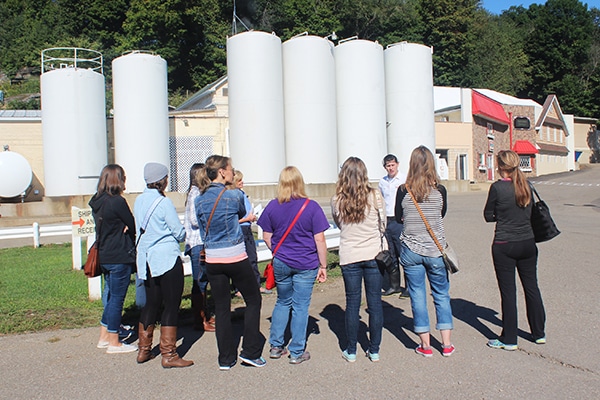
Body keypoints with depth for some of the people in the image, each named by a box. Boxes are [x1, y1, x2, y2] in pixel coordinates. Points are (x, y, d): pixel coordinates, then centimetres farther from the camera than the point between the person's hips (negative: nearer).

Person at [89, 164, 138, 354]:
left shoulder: (97, 202, 8)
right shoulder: (117, 202, -17)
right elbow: (132, 226, -8)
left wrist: (123, 232, 0)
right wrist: (133, 244, 10)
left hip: (104, 256, 9)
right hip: (120, 257, -8)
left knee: (111, 296, 19)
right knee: (117, 298, 1)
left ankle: (104, 336, 27)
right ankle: (114, 342, 10)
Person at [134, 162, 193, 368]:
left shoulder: (139, 201, 7)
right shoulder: (163, 202, -14)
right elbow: (179, 232, -9)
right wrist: (181, 235, 11)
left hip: (146, 260, 8)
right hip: (167, 258, -7)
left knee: (151, 303, 17)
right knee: (171, 305, -1)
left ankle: (144, 350, 24)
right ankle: (169, 355, 2)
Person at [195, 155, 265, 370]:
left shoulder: (199, 200, 2)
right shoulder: (234, 196, -10)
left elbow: (203, 230, 13)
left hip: (212, 260, 5)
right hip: (236, 258, -4)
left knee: (221, 308, 11)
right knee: (253, 300, 12)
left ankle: (226, 358, 17)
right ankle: (250, 351, 13)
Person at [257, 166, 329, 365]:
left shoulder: (272, 206, -3)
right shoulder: (311, 207, -10)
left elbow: (267, 237, 3)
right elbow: (319, 239, -10)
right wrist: (323, 266, -1)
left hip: (281, 264, 3)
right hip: (306, 265, -3)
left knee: (282, 302, 20)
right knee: (300, 306, 7)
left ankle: (276, 346, 25)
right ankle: (297, 352, 15)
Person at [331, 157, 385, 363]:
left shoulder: (336, 201, -6)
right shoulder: (374, 197, -7)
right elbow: (383, 225, 5)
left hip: (349, 257, 0)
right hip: (374, 254, 0)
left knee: (352, 303, 9)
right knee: (375, 303, 8)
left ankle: (351, 351, 18)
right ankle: (374, 350, 18)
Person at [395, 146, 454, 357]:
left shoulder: (403, 191, -9)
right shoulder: (440, 190, -8)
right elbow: (442, 214, 9)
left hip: (411, 251, 0)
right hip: (435, 250, 1)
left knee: (417, 296, 9)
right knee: (441, 294, 14)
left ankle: (425, 345, 16)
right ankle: (446, 344, 19)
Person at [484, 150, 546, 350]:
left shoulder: (497, 187, -14)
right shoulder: (526, 185, 1)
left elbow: (488, 216, -5)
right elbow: (530, 211, 11)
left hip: (504, 246, -5)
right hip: (527, 243, 5)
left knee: (508, 291, 3)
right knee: (532, 287, 16)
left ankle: (509, 339, 12)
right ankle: (539, 333, 29)